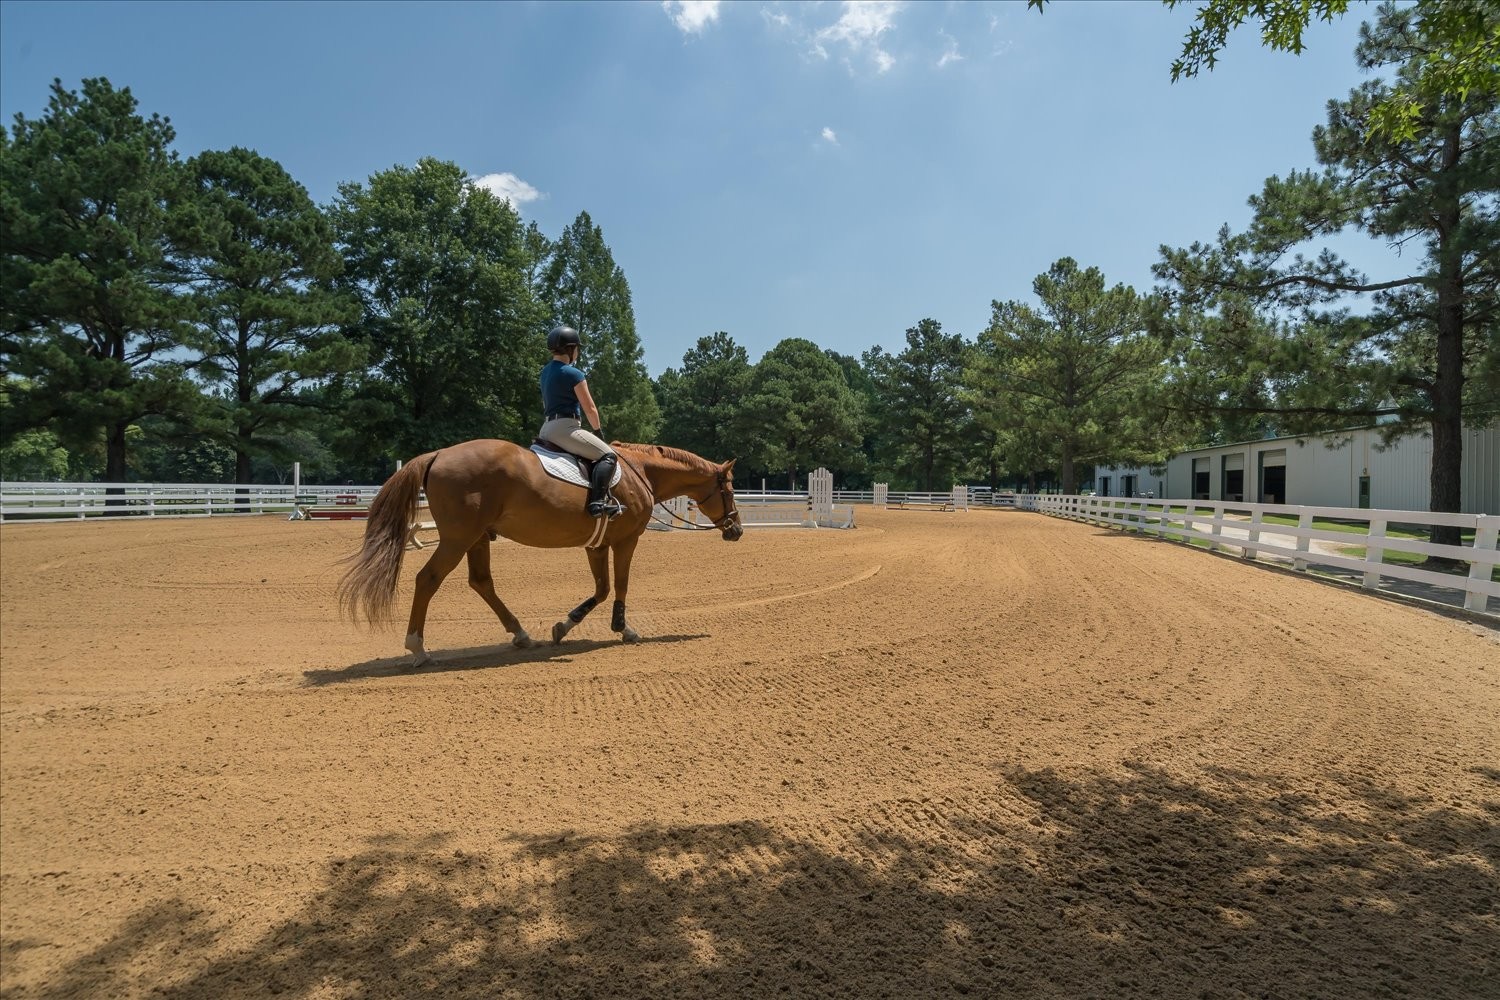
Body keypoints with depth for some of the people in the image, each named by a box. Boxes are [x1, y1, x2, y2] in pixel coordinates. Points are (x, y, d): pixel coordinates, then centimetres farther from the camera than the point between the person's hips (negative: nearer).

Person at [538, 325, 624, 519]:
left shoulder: (545, 372, 17)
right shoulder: (574, 374, -9)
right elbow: (590, 409, -6)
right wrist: (598, 431, 10)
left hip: (546, 428, 10)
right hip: (565, 428, -10)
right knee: (608, 455, -12)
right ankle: (598, 501, -27)